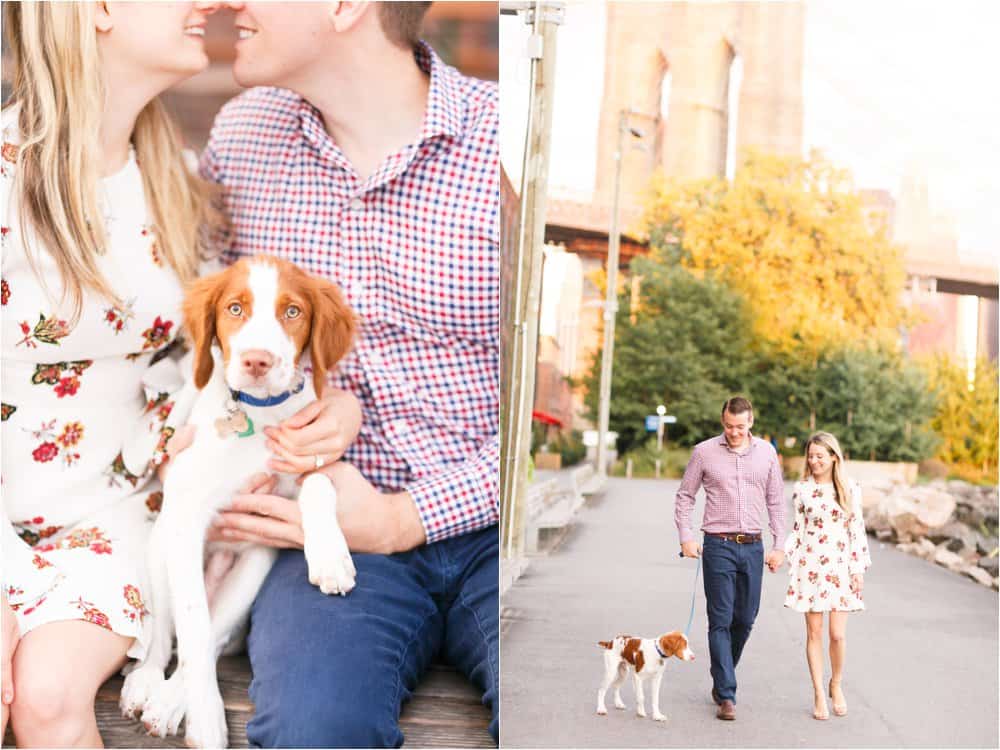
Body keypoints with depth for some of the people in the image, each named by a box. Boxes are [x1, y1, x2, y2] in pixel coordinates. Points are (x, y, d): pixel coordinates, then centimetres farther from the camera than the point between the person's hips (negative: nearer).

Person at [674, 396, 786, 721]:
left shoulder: (766, 452, 6)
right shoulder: (704, 452, -1)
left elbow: (776, 501, 11)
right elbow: (685, 496, 6)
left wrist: (779, 545, 6)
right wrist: (685, 536, -4)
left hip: (752, 547, 3)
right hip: (718, 546, -3)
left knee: (745, 619, 9)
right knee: (720, 621, -5)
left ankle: (721, 679, 29)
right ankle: (726, 696, -2)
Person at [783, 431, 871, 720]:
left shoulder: (850, 489, 2)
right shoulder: (802, 489, 3)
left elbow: (857, 529, 4)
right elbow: (798, 529, 7)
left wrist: (859, 569, 1)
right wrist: (784, 551, -6)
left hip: (840, 568, 0)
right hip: (810, 567, 1)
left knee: (838, 634, -4)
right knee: (814, 633, 3)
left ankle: (836, 685, 22)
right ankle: (819, 693, 14)